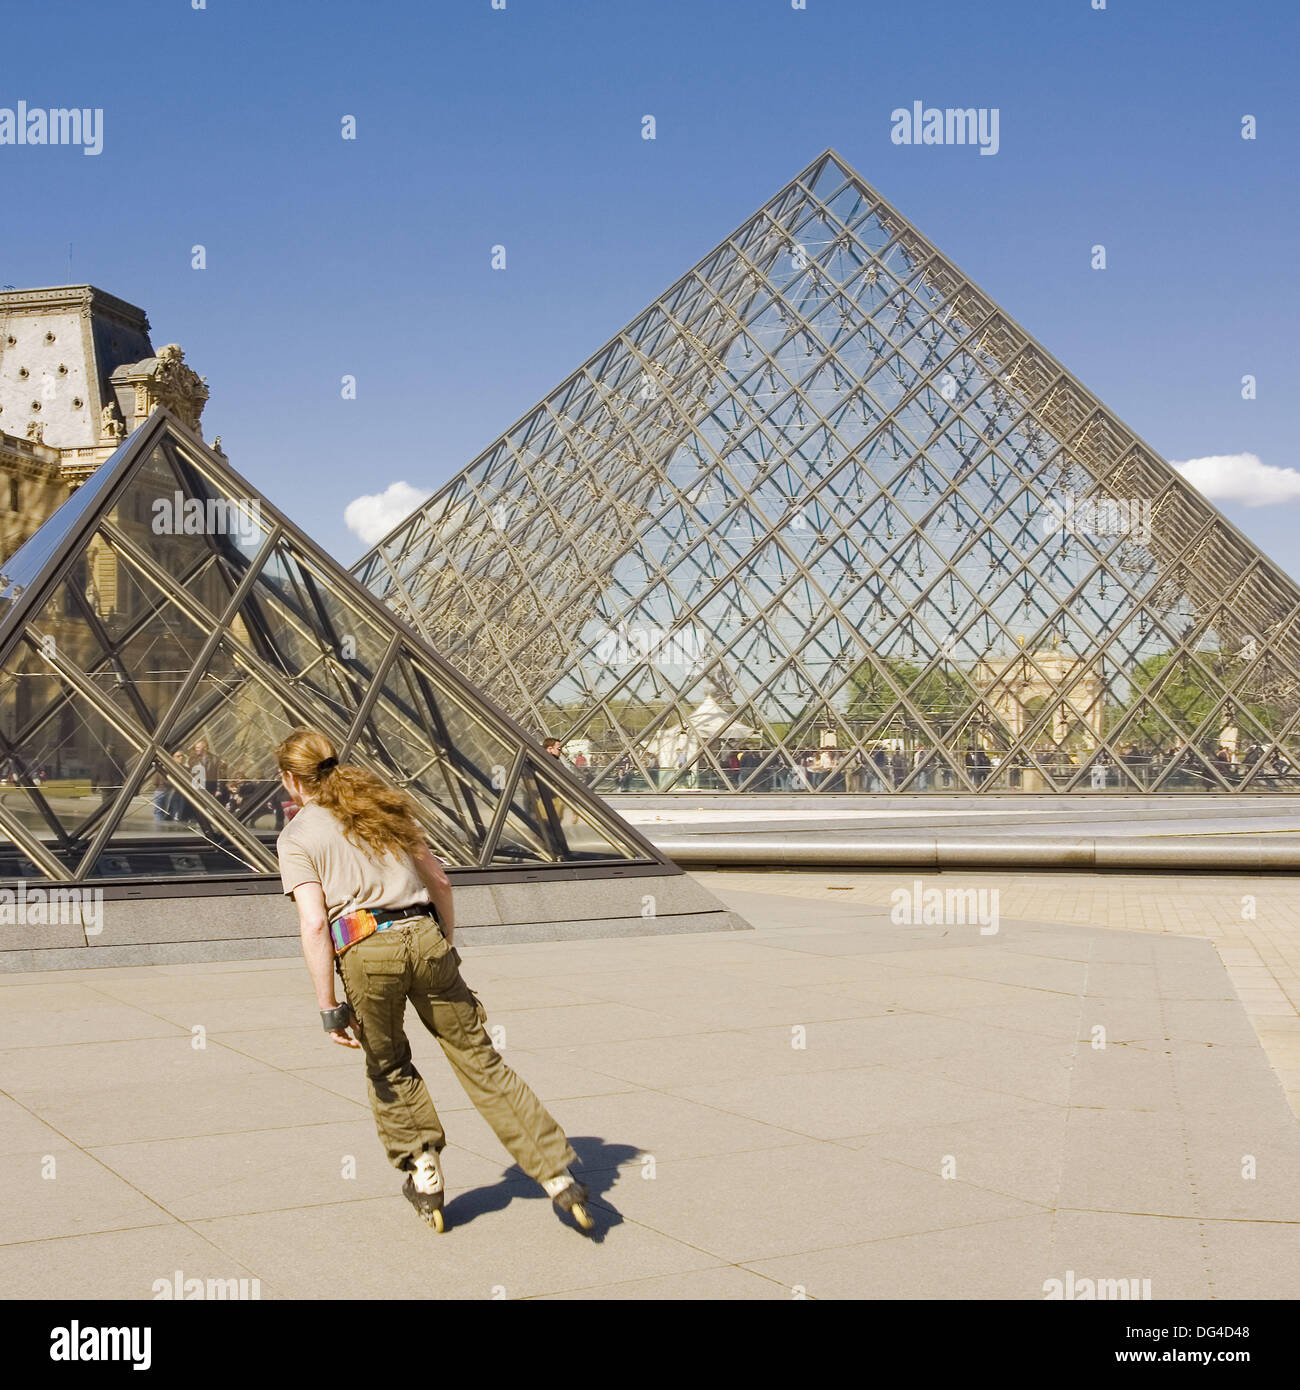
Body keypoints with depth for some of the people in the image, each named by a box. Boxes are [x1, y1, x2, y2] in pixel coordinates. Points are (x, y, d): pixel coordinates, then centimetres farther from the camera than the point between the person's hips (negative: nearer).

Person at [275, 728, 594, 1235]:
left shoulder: (296, 838, 6)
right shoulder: (383, 807, 20)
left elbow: (314, 923, -7)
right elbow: (440, 883, 19)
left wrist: (329, 1007, -8)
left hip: (366, 950, -4)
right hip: (425, 935, 4)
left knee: (388, 1066, 23)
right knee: (479, 1059, 9)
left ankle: (423, 1170, 26)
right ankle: (557, 1174, 6)